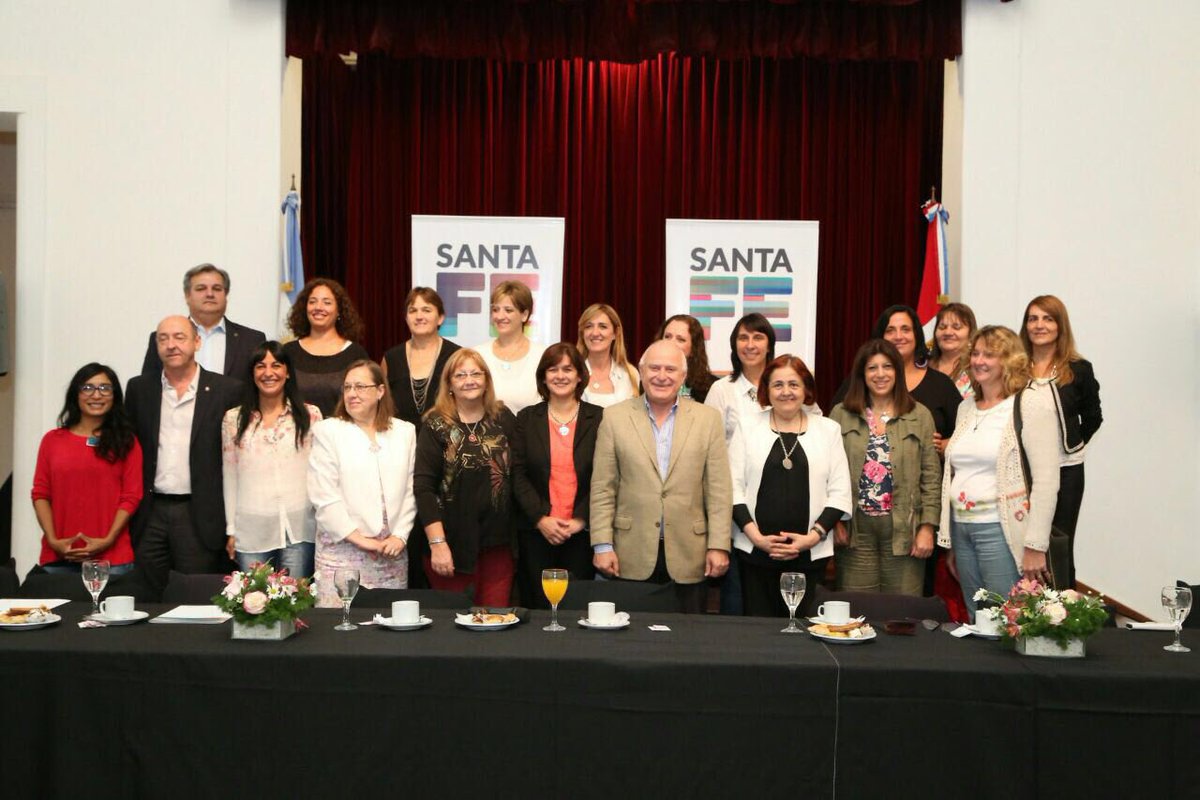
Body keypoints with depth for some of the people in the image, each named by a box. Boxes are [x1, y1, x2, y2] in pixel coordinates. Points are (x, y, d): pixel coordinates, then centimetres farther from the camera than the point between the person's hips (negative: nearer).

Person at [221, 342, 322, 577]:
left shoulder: (310, 415, 4)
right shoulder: (234, 419, 7)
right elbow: (229, 476, 9)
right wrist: (231, 530, 7)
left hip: (299, 529, -1)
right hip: (251, 530, 1)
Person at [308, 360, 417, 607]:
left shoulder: (405, 432, 12)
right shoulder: (327, 431, 3)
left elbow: (410, 490, 8)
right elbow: (323, 496, -4)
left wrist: (400, 535, -3)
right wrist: (359, 539, -9)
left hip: (393, 550, 2)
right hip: (342, 548, -2)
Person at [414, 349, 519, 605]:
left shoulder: (504, 419, 7)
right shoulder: (436, 425, -2)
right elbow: (424, 487, -7)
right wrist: (437, 543, -13)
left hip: (497, 543, 3)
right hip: (454, 543, -2)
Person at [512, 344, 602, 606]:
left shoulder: (599, 419, 4)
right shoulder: (526, 419, 8)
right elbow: (518, 475, 2)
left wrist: (581, 520, -9)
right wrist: (541, 518, -8)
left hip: (583, 533, -1)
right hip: (537, 532, 1)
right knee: (538, 606, 4)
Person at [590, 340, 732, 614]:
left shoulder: (708, 419, 4)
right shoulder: (615, 417, 3)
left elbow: (718, 490, 2)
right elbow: (603, 488, 1)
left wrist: (719, 546, -3)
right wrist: (602, 545, -4)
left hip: (688, 558, 1)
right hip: (631, 557, 0)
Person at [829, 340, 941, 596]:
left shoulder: (920, 416, 6)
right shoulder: (840, 415, 6)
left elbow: (931, 477, 3)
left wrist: (927, 526, -4)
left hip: (904, 528, 0)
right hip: (855, 529, 0)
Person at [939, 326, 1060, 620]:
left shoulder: (1030, 403, -6)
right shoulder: (966, 407, 15)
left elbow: (1047, 480, -12)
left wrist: (1035, 547, -15)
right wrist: (950, 542, 16)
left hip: (1001, 530, -6)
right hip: (962, 528, 7)